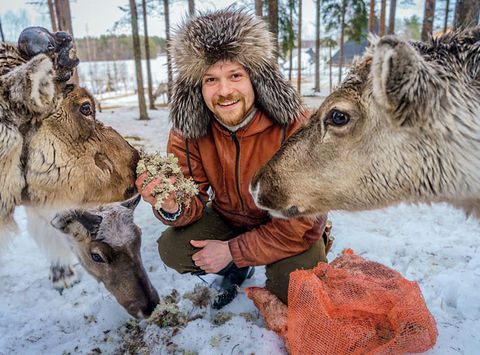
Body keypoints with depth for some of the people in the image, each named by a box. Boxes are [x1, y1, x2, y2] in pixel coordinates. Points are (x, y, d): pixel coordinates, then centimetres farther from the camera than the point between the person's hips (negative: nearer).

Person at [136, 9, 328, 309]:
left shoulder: (297, 128, -29)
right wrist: (172, 208, -39)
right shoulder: (187, 133, -16)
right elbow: (194, 200, -13)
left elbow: (304, 221, -24)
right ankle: (237, 272, 13)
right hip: (227, 218, 4)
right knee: (172, 249, -16)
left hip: (291, 231, -3)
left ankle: (278, 273, 14)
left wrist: (233, 251, -24)